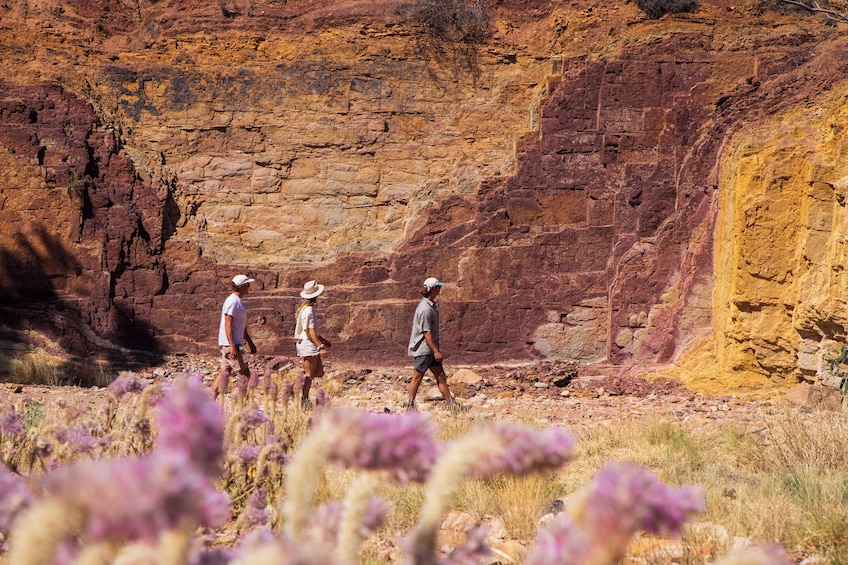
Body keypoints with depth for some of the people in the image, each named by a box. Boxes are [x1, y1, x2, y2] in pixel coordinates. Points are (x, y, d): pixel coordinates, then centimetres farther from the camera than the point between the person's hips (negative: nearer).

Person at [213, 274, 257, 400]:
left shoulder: (238, 301, 18)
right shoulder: (233, 301, -15)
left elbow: (242, 326, 26)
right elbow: (228, 325, -21)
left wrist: (250, 342, 28)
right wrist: (232, 346, -26)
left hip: (233, 344, 10)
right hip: (231, 344, -10)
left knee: (225, 372, 8)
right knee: (245, 373, -5)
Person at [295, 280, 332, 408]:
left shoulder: (304, 308, 15)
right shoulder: (308, 310, -17)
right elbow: (310, 331, -21)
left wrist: (323, 341, 26)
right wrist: (320, 345, -22)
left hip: (311, 344, 10)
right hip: (308, 344, -10)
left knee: (319, 371, 11)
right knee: (309, 374, -3)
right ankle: (304, 400, 2)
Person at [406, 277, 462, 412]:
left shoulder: (431, 305, 13)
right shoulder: (425, 308, -19)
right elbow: (426, 332, -21)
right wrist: (436, 351, -21)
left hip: (431, 349, 10)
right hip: (423, 349, -10)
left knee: (441, 377, 8)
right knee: (417, 378, -2)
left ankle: (451, 404, 9)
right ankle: (410, 406, 5)